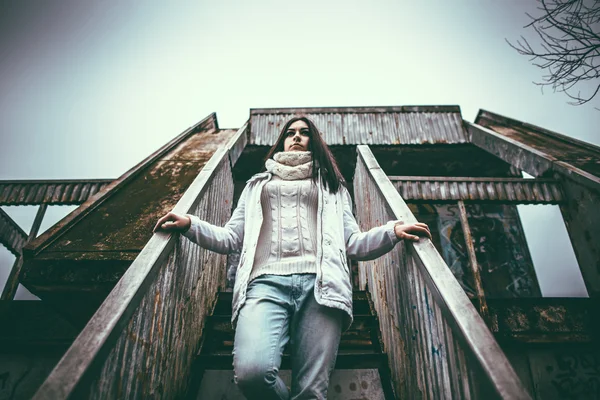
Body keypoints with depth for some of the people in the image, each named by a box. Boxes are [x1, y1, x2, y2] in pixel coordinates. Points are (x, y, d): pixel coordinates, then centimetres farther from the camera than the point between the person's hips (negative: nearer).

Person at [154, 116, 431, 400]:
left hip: (319, 283, 0)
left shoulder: (331, 185, 29)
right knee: (251, 371, -25)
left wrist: (392, 232, -1)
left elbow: (353, 244, 18)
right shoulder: (257, 184, 31)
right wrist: (189, 225, 5)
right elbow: (231, 239, 22)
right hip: (266, 281, 1)